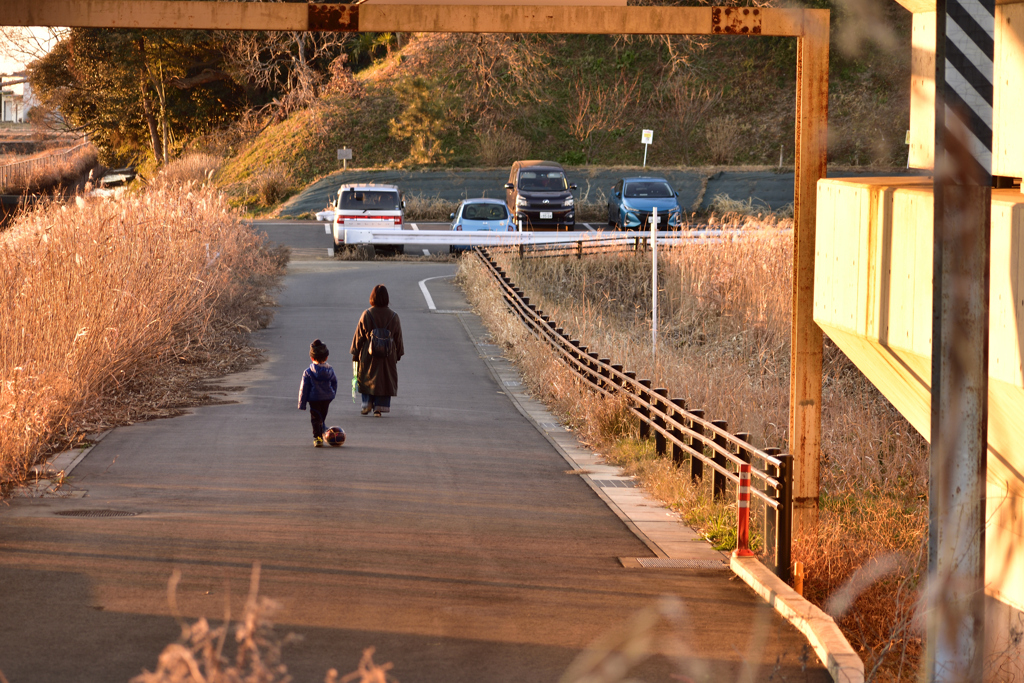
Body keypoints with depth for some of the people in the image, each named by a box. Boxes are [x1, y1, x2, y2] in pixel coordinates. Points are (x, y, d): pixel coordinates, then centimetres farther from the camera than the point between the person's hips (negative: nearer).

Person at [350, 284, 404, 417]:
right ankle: (379, 407, 4)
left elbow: (359, 336, -4)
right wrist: (398, 355, 15)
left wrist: (355, 354, 4)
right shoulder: (393, 316, -3)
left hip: (368, 354, -1)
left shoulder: (366, 315, -8)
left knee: (367, 378, 15)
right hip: (388, 355, 1)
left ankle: (367, 403, 5)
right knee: (385, 380, 8)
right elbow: (398, 338, 4)